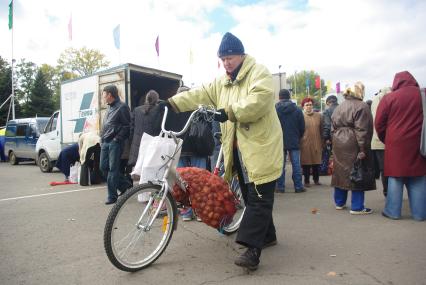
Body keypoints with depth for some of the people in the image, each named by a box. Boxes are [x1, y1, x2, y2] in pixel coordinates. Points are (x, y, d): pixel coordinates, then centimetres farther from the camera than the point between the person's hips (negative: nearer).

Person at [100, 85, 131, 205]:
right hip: (105, 142, 9)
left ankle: (112, 195, 2)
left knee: (113, 168, -6)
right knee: (104, 167, 9)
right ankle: (124, 185, 24)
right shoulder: (109, 108, 20)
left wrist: (117, 138, -16)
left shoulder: (122, 107, -7)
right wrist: (102, 138, 15)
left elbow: (127, 126, -12)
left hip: (115, 142, -9)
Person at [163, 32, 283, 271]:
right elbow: (200, 95, 9)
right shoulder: (222, 83, 17)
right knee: (250, 195, 15)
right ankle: (267, 235, 32)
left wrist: (229, 112, -28)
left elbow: (258, 101, -24)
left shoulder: (259, 73, -6)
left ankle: (253, 249, -5)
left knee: (259, 197, -7)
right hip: (238, 150, 8)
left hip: (261, 148, -8)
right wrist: (173, 103, -2)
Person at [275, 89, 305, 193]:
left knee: (280, 165, 4)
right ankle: (298, 186, 10)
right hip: (294, 142, 1)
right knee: (296, 165, 5)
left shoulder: (274, 109, -5)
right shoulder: (297, 110, 0)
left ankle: (280, 187, 7)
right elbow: (302, 127, 2)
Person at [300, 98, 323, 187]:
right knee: (306, 162, 2)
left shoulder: (318, 116, 8)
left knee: (316, 162, 9)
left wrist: (321, 142, 8)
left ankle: (316, 179, 25)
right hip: (305, 144, -3)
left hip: (316, 144, 3)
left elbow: (321, 130, 10)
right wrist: (299, 143, -2)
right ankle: (307, 181, 13)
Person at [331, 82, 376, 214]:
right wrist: (363, 149, -16)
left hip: (339, 145, 7)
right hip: (353, 145, -7)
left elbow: (333, 128, 14)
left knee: (340, 172, 14)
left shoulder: (338, 108, 14)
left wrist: (336, 142, 17)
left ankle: (339, 202, 24)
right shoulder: (361, 106, -10)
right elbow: (361, 130, -17)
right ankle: (357, 207, 6)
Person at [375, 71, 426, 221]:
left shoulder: (389, 98, -4)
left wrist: (386, 140, 12)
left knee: (395, 177, 5)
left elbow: (379, 124, -2)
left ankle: (393, 211, 9)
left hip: (396, 144, -2)